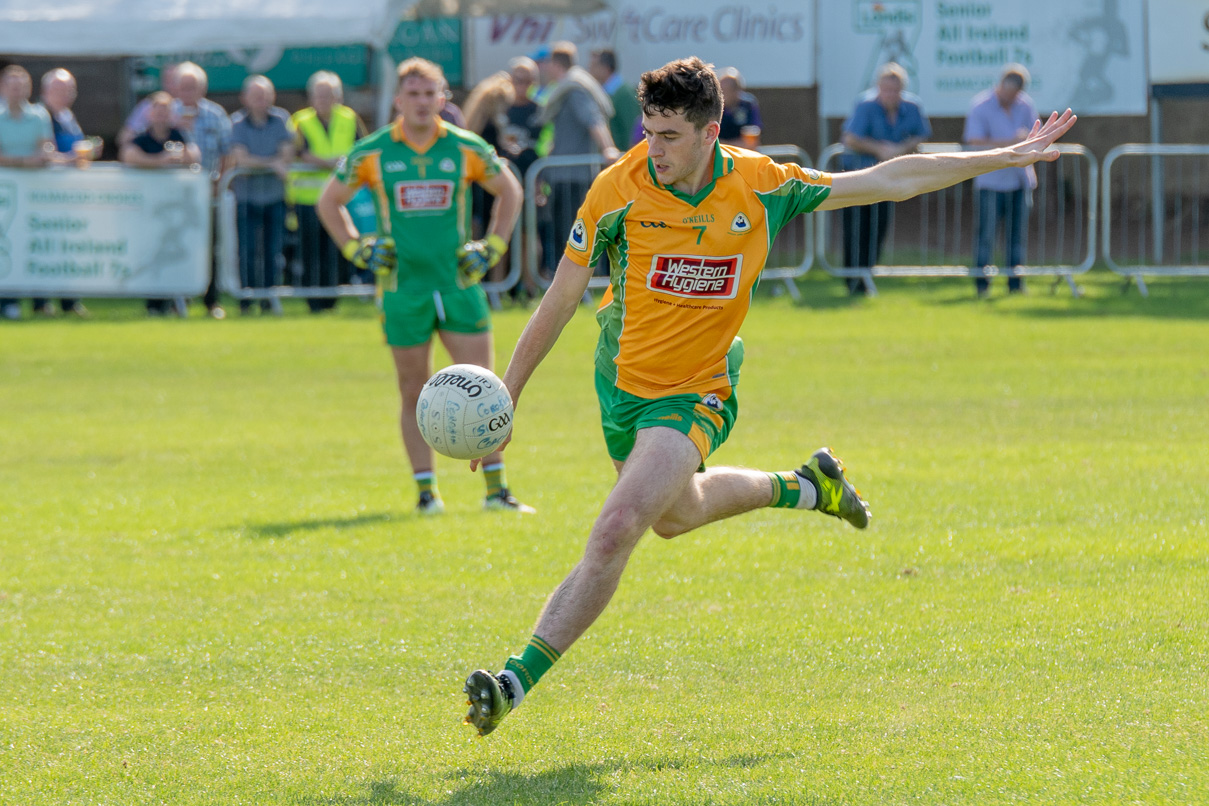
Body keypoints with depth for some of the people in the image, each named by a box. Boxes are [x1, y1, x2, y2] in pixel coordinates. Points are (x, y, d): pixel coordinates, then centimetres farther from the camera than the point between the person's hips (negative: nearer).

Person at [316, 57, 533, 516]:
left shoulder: (468, 149, 2)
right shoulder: (371, 154, 0)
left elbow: (509, 191, 17)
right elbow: (329, 202, 14)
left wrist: (492, 249, 8)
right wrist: (357, 251, 3)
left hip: (460, 284, 1)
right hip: (403, 287, -1)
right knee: (415, 395, 2)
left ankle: (496, 490, 4)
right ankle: (426, 491, 9)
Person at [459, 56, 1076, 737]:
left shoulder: (758, 186, -14)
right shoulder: (618, 190, -16)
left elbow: (887, 181, -3)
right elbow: (560, 300, -7)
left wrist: (1006, 158, -3)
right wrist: (510, 392, -6)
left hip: (695, 397, -3)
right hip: (623, 381, 3)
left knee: (616, 531, -20)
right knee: (677, 514, 24)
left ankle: (518, 681, -16)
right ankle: (804, 487, 51)